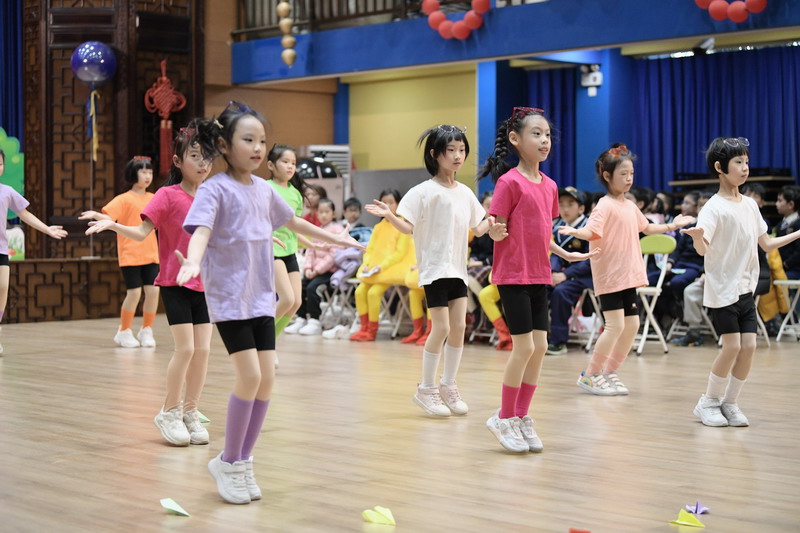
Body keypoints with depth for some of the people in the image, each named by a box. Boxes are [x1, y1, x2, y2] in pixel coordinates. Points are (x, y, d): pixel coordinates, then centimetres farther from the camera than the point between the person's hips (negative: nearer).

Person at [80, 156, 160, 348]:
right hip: (130, 254, -4)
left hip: (150, 254, 4)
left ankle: (146, 331, 12)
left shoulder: (153, 199, 11)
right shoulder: (125, 199, -4)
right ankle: (124, 332, 11)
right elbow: (109, 217, -16)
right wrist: (96, 215, -35)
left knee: (153, 291, -4)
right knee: (134, 292, -7)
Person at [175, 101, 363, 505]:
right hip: (228, 297, -7)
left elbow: (292, 221, 27)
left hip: (261, 297, 7)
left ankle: (242, 461, 16)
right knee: (250, 376, -13)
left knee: (267, 378, 3)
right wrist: (192, 262, -46)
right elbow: (201, 229, -26)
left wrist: (332, 238, 37)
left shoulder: (263, 190, 10)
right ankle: (229, 463, 3)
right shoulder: (215, 189, -11)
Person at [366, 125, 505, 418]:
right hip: (434, 267, -6)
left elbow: (477, 228, 16)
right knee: (441, 328, -8)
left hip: (457, 268, 6)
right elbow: (408, 227, -9)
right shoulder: (424, 191, -8)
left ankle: (449, 387, 16)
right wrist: (389, 216, -26)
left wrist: (491, 226, -4)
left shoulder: (465, 193, 10)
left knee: (459, 327, 3)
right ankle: (426, 389, 6)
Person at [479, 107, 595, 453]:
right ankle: (504, 418, 9)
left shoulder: (549, 186, 10)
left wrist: (565, 254, 22)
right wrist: (493, 230, -34)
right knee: (525, 346, -7)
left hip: (539, 276, 7)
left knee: (540, 346, 7)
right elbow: (496, 227, -13)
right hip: (513, 276, -7)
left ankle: (522, 416, 19)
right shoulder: (510, 182, -11)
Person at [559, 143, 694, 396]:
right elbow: (592, 231, -26)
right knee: (615, 325, -10)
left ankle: (610, 372, 20)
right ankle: (590, 375, 3)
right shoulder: (605, 206, -12)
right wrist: (575, 232, -46)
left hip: (628, 275, 8)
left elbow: (646, 228, 31)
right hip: (609, 275, -8)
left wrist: (671, 226, 34)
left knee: (631, 324, 8)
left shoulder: (631, 206, 14)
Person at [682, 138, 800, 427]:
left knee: (749, 346, 0)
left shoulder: (750, 205, 9)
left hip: (746, 288, 7)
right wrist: (698, 236, -45)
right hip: (722, 289, -6)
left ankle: (730, 403, 14)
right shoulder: (715, 207, -12)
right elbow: (703, 249, -23)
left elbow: (766, 244, 16)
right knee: (732, 346, -10)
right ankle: (709, 402, 7)